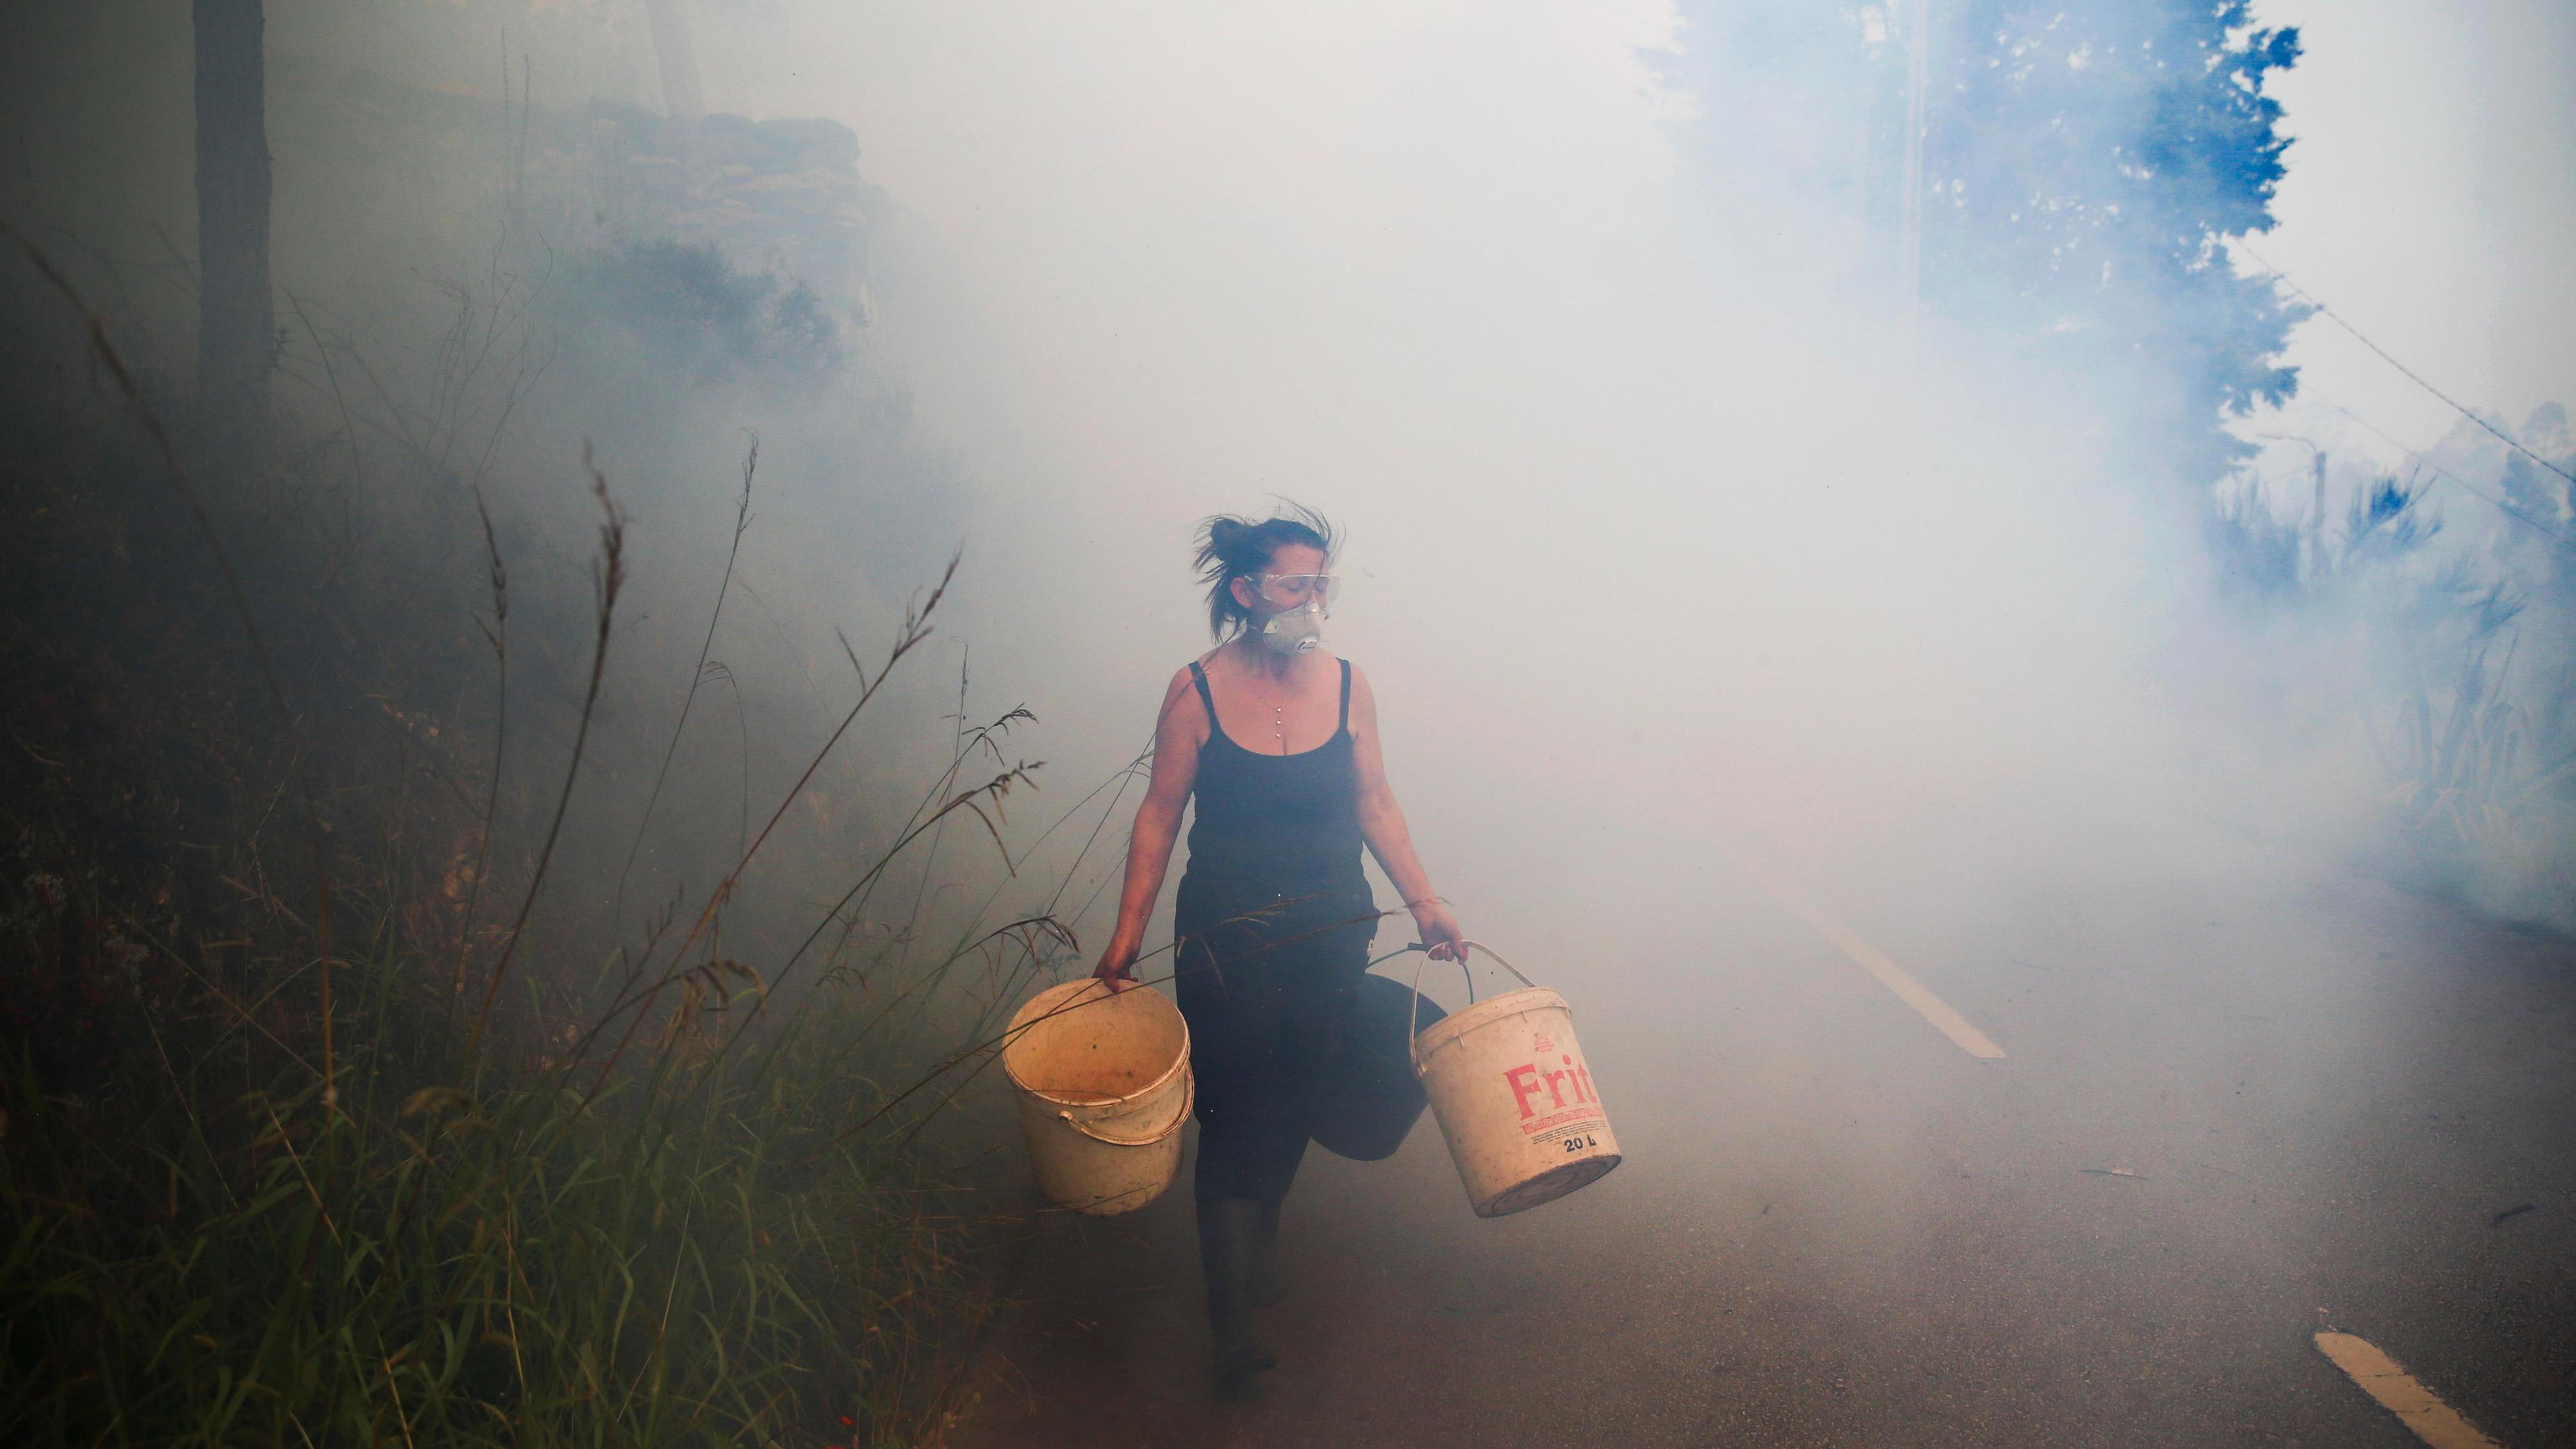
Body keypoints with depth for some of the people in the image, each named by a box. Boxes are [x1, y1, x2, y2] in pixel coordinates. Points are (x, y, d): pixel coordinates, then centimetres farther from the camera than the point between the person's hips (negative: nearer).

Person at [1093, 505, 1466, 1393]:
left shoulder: (1345, 686, -4)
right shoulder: (1197, 691, -11)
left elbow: (1374, 806, 5)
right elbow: (1159, 815, -5)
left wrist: (1422, 902, 0)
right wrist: (1127, 934, -6)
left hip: (1331, 935, 3)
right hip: (1225, 937, -3)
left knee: (1291, 1101, 16)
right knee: (1233, 1114, 0)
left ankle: (1261, 1235, 44)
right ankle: (1233, 1321, 8)